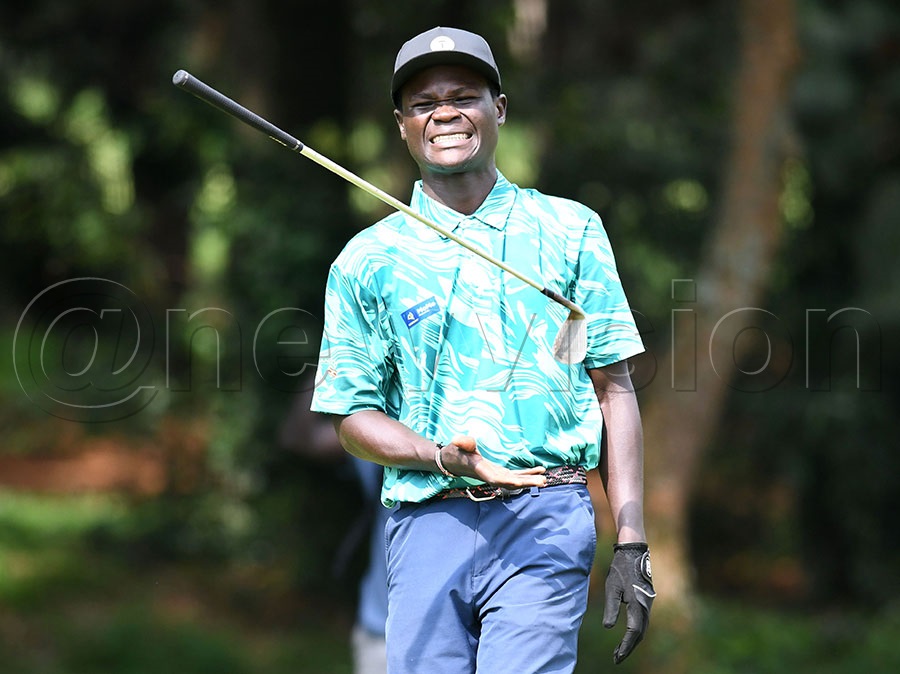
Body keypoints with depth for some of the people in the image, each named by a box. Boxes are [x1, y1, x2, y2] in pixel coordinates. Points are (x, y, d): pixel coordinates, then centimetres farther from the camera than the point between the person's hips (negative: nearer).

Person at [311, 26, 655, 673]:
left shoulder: (570, 231, 10)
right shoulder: (368, 260, 10)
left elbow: (615, 390, 9)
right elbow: (353, 416, 10)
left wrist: (631, 544, 1)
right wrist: (442, 457, -10)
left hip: (546, 522, -2)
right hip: (427, 524, 2)